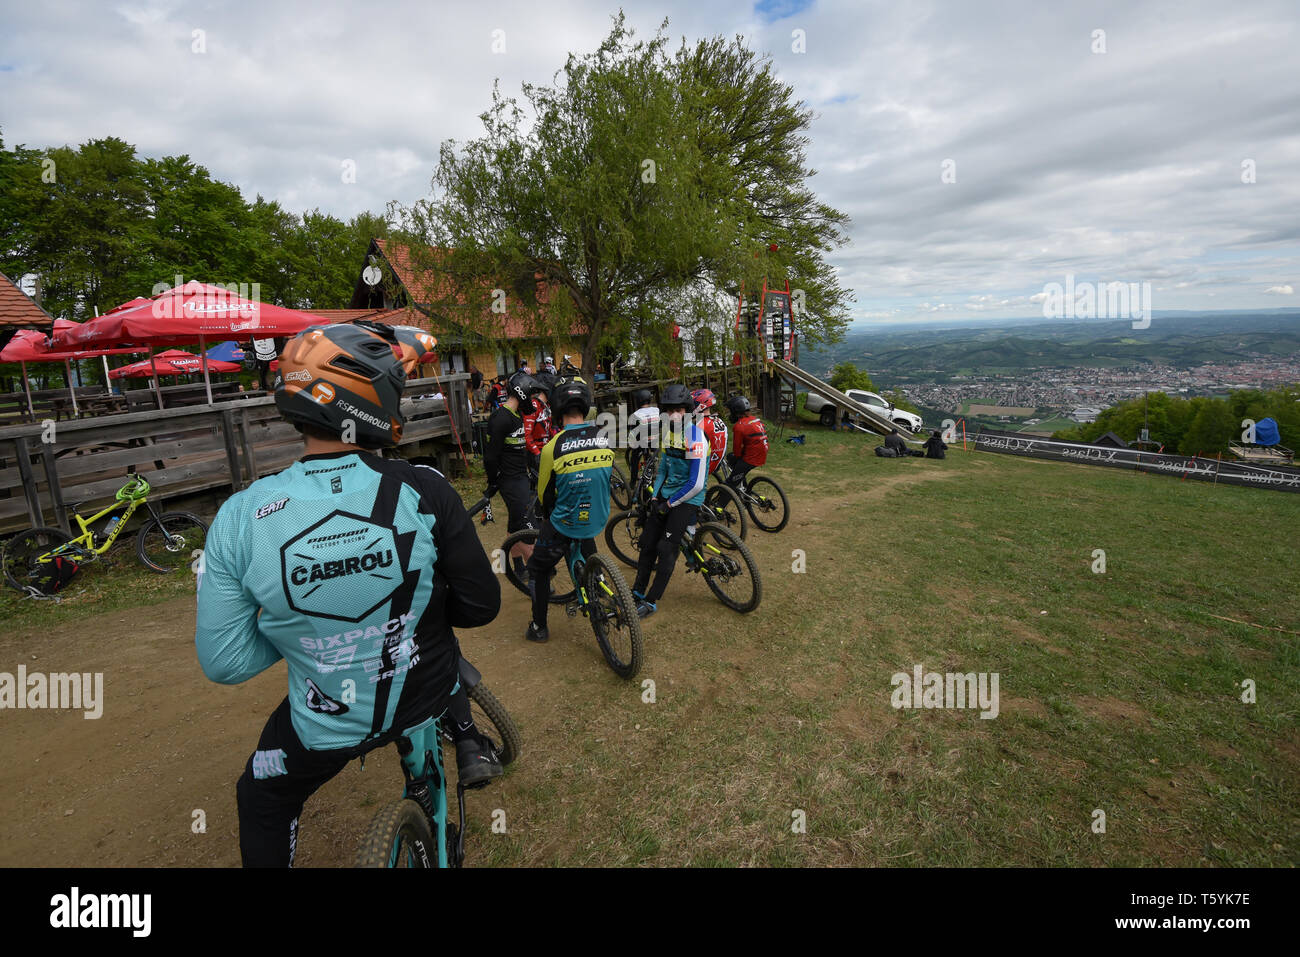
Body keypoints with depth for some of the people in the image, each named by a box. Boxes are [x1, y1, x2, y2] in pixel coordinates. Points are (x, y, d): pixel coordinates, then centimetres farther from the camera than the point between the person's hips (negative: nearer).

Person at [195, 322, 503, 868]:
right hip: (427, 699, 0)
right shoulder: (423, 490, -23)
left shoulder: (242, 518, -19)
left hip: (329, 726, 0)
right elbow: (481, 606, -14)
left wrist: (295, 627, 6)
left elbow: (224, 663, -12)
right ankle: (469, 746, 33)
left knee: (265, 804, 33)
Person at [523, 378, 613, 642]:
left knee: (538, 569, 17)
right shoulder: (606, 438, -7)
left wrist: (548, 517, 16)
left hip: (564, 524, -4)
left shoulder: (553, 447, -18)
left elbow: (544, 494, -5)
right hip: (597, 520, 4)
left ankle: (539, 627, 25)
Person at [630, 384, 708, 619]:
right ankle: (638, 592, 23)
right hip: (666, 495, 8)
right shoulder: (669, 433, 7)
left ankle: (651, 601, 4)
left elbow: (696, 484, -22)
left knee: (667, 549, -8)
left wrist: (669, 504, -15)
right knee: (648, 542, 9)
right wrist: (655, 496, 6)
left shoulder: (695, 438, -20)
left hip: (687, 499, -8)